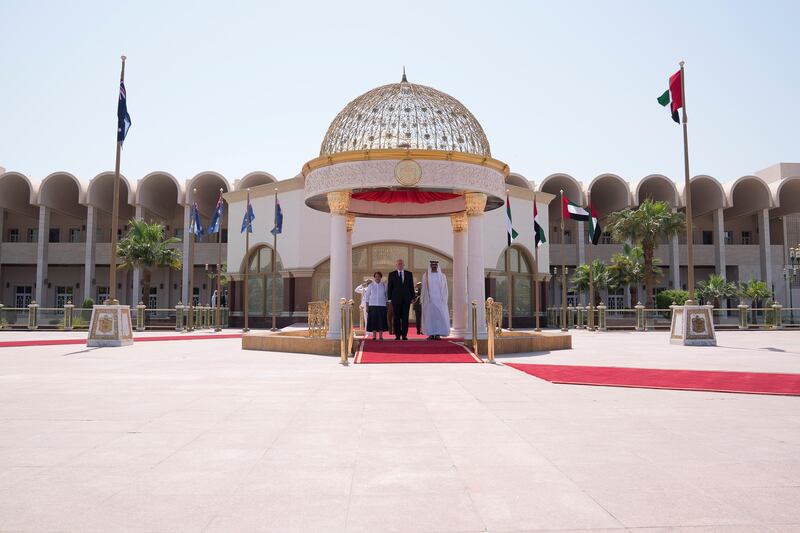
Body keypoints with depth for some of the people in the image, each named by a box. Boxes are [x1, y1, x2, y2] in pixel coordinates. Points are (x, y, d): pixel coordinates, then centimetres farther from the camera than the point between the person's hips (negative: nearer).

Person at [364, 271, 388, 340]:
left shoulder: (384, 286, 7)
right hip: (372, 305, -1)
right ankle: (374, 336, 3)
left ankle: (381, 336, 5)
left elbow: (387, 296, 10)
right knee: (373, 321, -2)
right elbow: (367, 296, 6)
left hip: (382, 306, 1)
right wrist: (367, 306, 0)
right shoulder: (370, 286, 5)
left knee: (381, 321, -1)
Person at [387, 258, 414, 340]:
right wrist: (389, 299, -1)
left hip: (406, 299, 1)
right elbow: (389, 287, 5)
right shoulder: (392, 274, 6)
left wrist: (412, 297, 3)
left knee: (405, 317, 0)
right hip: (396, 299, -1)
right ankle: (397, 335, 3)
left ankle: (404, 335, 4)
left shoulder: (409, 274, 10)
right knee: (396, 318, 0)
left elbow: (411, 287, 9)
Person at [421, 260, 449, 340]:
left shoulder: (442, 276, 9)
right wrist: (424, 300, -1)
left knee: (440, 315, -7)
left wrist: (444, 299, -2)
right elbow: (424, 288, 7)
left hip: (439, 300, 0)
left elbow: (445, 289, 7)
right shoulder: (425, 276, 7)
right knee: (429, 315, -3)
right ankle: (431, 334, 0)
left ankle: (438, 334, -5)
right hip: (429, 300, 0)